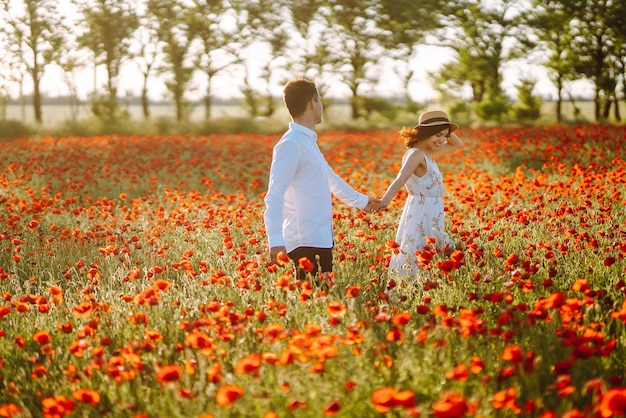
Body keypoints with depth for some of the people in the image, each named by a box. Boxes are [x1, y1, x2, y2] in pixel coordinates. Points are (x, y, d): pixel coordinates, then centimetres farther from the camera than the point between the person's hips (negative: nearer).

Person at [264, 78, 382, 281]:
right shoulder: (290, 145, -15)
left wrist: (361, 200, 46)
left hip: (320, 241, 9)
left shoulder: (308, 141, 16)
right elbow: (274, 195, -22)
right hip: (306, 245, -9)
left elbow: (330, 177, 32)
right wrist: (275, 240, -33)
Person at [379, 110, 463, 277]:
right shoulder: (416, 154, -17)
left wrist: (446, 131, 5)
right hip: (422, 217, -10)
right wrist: (385, 200, -50)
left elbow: (457, 144, 24)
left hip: (430, 217, 10)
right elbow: (401, 179, -34)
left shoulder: (427, 154, 11)